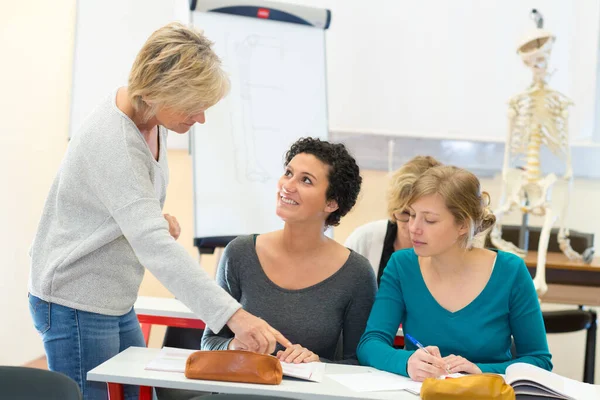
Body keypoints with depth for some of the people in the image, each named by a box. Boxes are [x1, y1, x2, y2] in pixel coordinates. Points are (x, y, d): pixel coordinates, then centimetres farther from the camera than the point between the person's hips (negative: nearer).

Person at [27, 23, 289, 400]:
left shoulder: (151, 114, -1)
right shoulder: (112, 142, -29)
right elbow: (153, 245, -39)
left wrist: (157, 215, -3)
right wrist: (233, 315, -46)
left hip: (118, 302, 9)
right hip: (76, 303, -9)